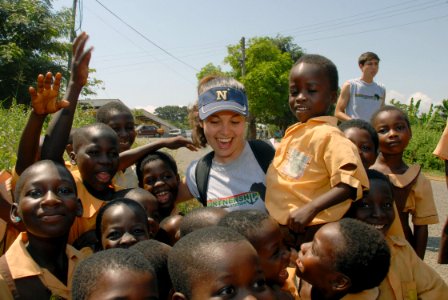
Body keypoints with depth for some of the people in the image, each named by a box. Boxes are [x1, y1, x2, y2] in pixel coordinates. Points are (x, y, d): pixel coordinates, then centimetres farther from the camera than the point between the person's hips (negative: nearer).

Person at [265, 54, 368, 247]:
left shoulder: (327, 135, -16)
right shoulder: (295, 132, 9)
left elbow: (350, 184, -24)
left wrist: (310, 209, -31)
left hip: (307, 233, -8)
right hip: (280, 230, 8)